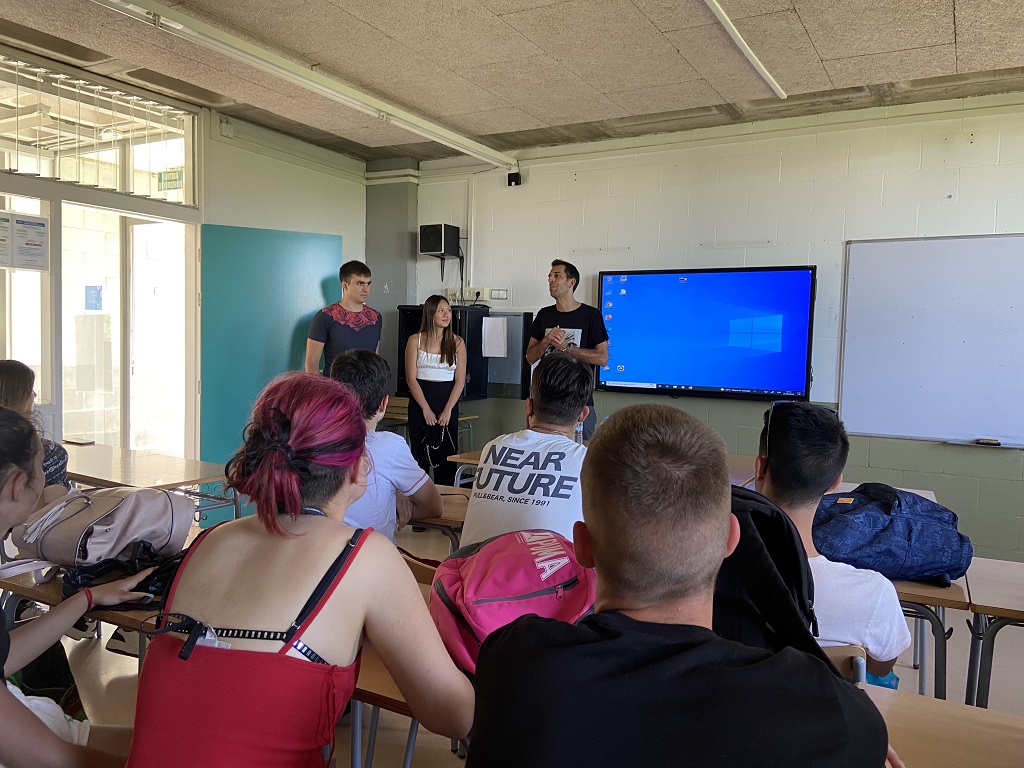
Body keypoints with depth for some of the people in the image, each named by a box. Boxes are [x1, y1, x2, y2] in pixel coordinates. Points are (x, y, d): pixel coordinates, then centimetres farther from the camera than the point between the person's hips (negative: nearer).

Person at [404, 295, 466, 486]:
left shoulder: (457, 343, 4)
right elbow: (411, 378, -4)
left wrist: (448, 410, -9)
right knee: (420, 455, 2)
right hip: (420, 401, -1)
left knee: (447, 456, 3)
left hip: (448, 401, 1)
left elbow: (460, 380, 0)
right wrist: (426, 409, -10)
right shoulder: (415, 340, 0)